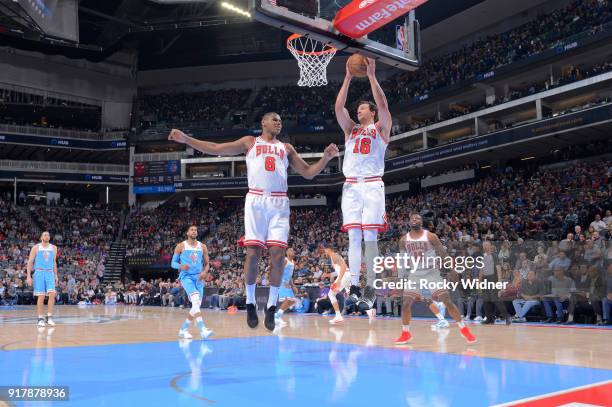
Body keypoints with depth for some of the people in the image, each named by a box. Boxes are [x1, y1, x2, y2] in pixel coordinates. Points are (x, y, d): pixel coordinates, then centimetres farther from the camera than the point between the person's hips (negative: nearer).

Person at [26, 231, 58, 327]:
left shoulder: (53, 248, 13)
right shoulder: (36, 248, 2)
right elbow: (30, 262, 1)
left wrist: (56, 275, 14)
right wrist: (28, 276, -7)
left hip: (50, 273, 3)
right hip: (39, 273, -3)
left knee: (52, 294, -13)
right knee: (41, 296, -5)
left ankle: (49, 317, -6)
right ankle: (40, 319, 5)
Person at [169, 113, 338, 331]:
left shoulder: (286, 148, 23)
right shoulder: (250, 142, 16)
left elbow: (308, 172, 20)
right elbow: (215, 149, 13)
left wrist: (326, 158, 5)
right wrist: (186, 139, 5)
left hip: (279, 203, 2)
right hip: (256, 200, -2)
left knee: (278, 254, -7)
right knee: (253, 252, -7)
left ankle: (271, 306, 4)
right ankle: (250, 303, 10)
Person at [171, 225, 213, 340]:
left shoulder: (202, 247, 11)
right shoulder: (181, 246, 3)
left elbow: (207, 264, 15)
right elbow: (173, 263, 5)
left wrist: (204, 272, -7)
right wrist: (181, 266, -17)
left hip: (199, 278, 5)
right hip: (186, 276, -5)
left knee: (196, 305, 6)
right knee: (196, 300, -26)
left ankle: (183, 329, 24)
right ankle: (202, 329, -35)